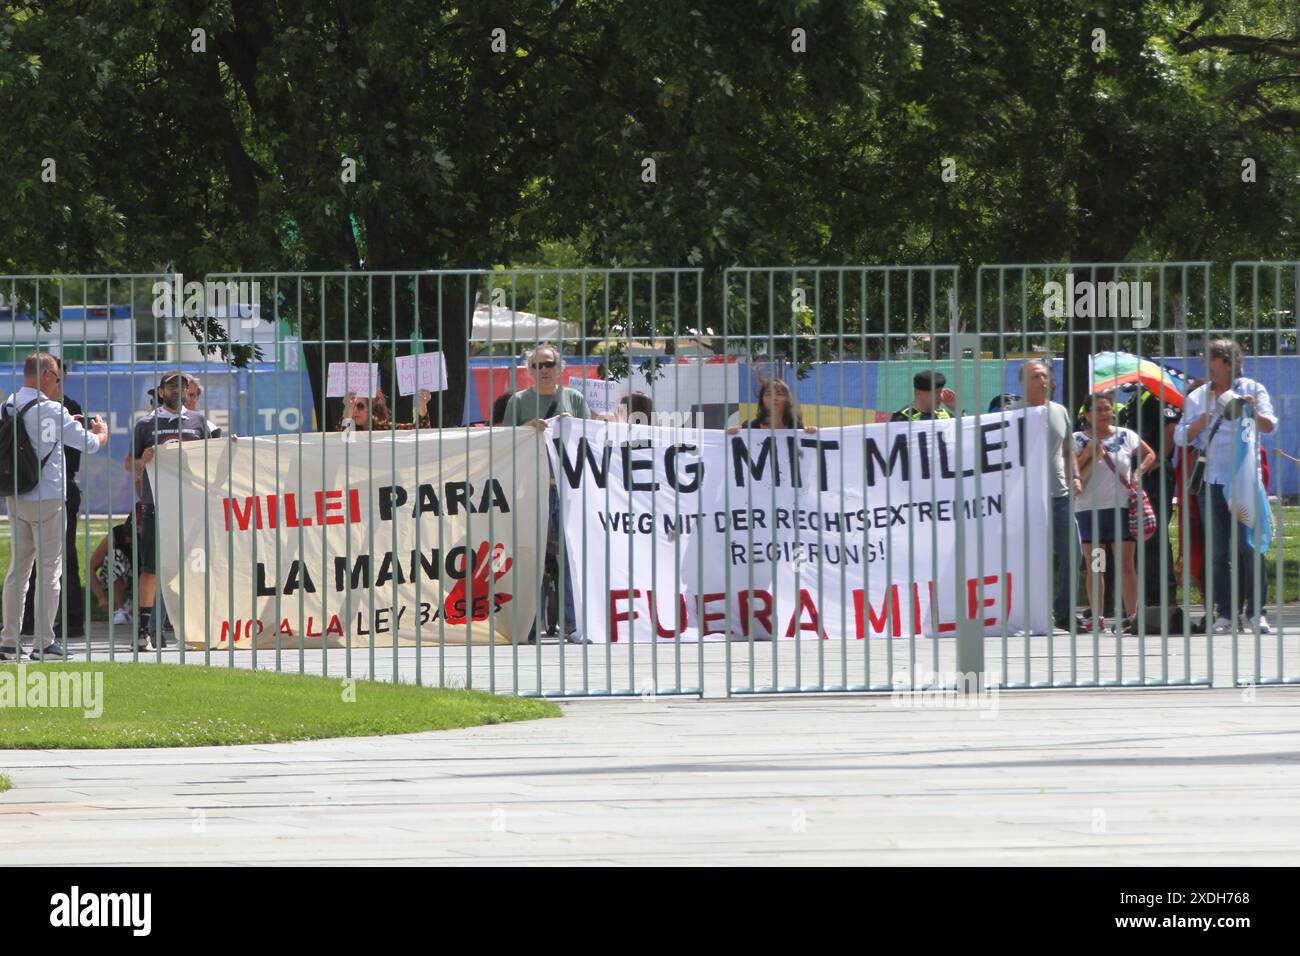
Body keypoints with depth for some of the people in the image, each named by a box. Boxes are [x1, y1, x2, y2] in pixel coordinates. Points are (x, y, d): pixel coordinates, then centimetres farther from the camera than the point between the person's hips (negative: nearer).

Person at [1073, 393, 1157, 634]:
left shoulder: (1125, 436, 7)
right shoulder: (1079, 440, 3)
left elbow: (1150, 455, 19)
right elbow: (1076, 474, -3)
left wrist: (1139, 472, 2)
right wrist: (1093, 455, -13)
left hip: (1121, 506, 0)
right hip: (1089, 508, 0)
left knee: (1126, 564, -6)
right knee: (1093, 567, 3)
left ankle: (1131, 615, -8)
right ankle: (1097, 617, 8)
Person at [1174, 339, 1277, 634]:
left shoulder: (1252, 390, 6)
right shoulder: (1197, 397, 14)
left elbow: (1269, 427, -3)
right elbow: (1181, 437, 8)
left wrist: (1254, 412, -22)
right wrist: (1202, 421, -9)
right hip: (1212, 481, 3)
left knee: (1249, 545, -7)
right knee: (1218, 551, 1)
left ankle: (1255, 612, -2)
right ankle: (1224, 613, 3)